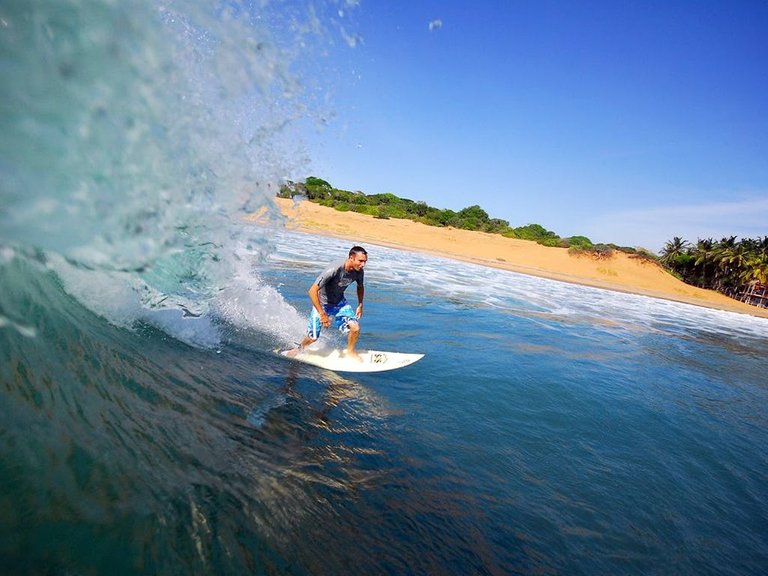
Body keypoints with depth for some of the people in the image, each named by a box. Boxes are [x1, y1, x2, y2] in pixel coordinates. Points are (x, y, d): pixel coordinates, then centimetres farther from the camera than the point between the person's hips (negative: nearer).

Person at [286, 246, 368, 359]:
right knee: (313, 337, 5)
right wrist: (322, 314, -34)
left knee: (355, 328, -13)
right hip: (322, 303, -4)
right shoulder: (333, 270, -36)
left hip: (340, 302, 5)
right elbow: (312, 291, -35)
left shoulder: (359, 271, -17)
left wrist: (360, 306, 5)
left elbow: (360, 287, 9)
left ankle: (350, 351, 16)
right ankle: (300, 348, 40)